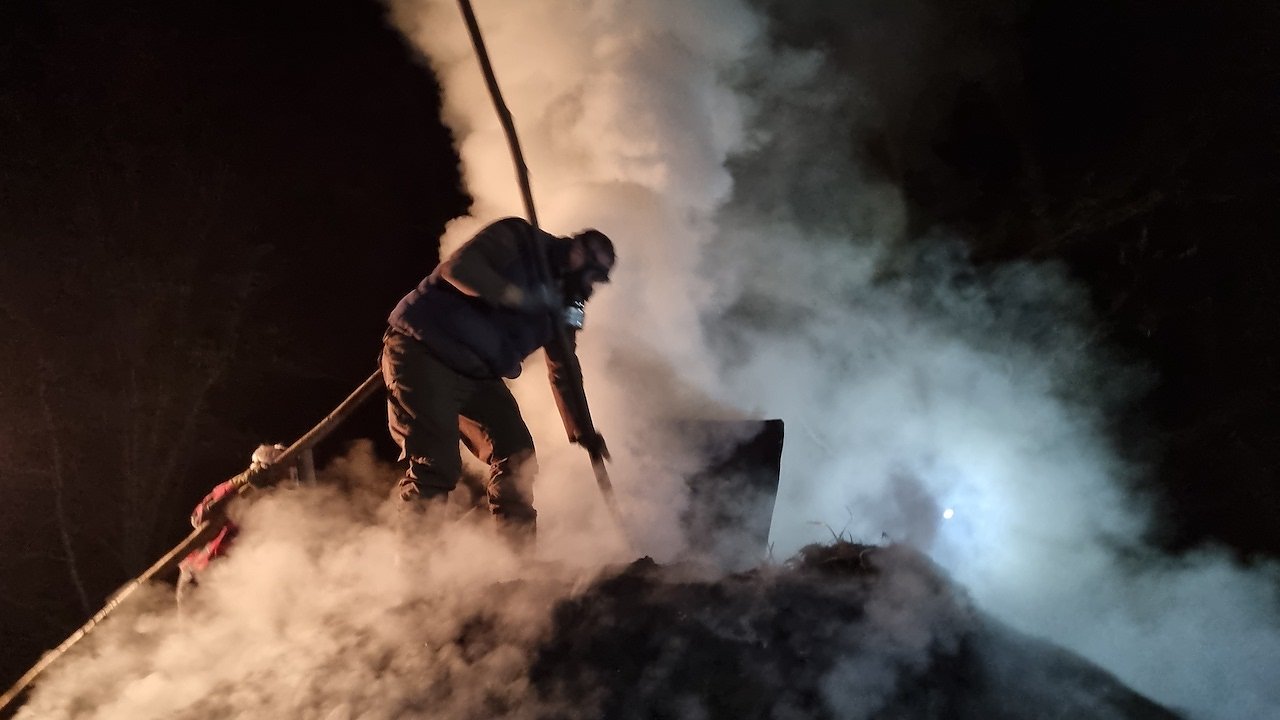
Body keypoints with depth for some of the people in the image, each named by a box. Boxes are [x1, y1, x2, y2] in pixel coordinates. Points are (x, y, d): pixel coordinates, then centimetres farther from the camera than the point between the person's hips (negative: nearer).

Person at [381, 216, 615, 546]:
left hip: (478, 376, 8)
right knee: (435, 466, -16)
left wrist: (583, 432, 9)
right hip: (422, 351, -8)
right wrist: (516, 296, -26)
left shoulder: (563, 303, 11)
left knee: (517, 461, -1)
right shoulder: (518, 240, -8)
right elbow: (457, 266, -22)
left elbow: (564, 373, 15)